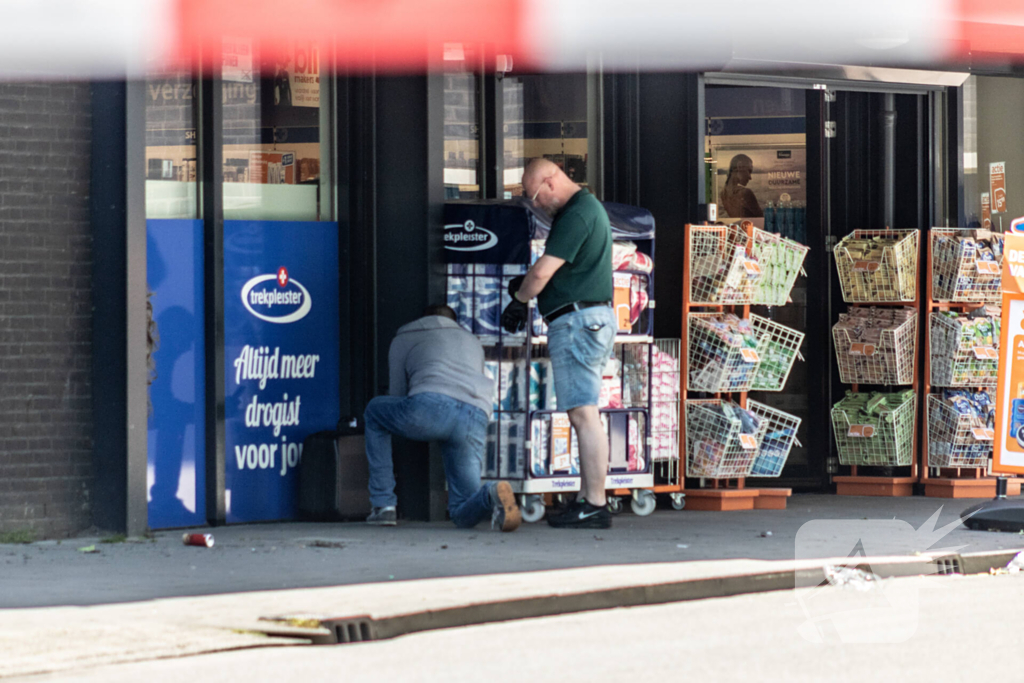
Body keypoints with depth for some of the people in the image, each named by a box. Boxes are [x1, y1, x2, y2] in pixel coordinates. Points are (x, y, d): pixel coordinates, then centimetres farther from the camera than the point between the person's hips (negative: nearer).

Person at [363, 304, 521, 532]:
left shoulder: (404, 338, 31)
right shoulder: (473, 342, 40)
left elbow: (396, 395, 30)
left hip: (431, 404, -3)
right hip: (475, 420, 3)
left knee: (375, 412, 31)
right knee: (463, 515, 11)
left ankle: (383, 504, 19)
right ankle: (492, 495, -27)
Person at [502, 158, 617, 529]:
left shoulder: (576, 215, -15)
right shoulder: (588, 207, 19)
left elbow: (542, 272, -17)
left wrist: (519, 298, 2)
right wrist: (526, 284, 13)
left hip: (578, 319, -11)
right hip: (591, 319, 11)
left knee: (584, 415, -12)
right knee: (585, 415, 11)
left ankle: (595, 506, -14)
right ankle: (587, 499, 12)